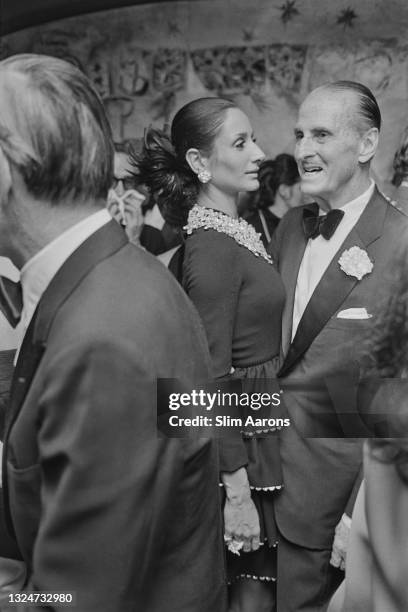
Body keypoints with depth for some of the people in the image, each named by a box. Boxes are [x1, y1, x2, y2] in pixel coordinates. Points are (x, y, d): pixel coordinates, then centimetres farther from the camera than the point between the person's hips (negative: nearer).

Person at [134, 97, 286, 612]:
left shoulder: (236, 231, 8)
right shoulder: (212, 248, -20)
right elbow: (212, 381, -21)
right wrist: (237, 491, -20)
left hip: (262, 429, 8)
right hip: (243, 449, -8)